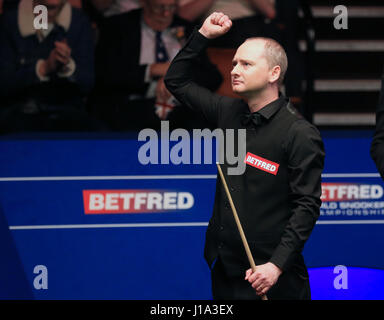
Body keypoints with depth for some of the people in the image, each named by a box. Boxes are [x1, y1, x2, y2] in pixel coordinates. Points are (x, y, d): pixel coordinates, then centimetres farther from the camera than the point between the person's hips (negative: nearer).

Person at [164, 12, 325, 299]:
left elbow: (307, 206, -15)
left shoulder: (301, 135, -12)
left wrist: (277, 265, -22)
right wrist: (203, 35, 10)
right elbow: (176, 81, 21)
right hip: (224, 265, 7)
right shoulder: (230, 113, 9)